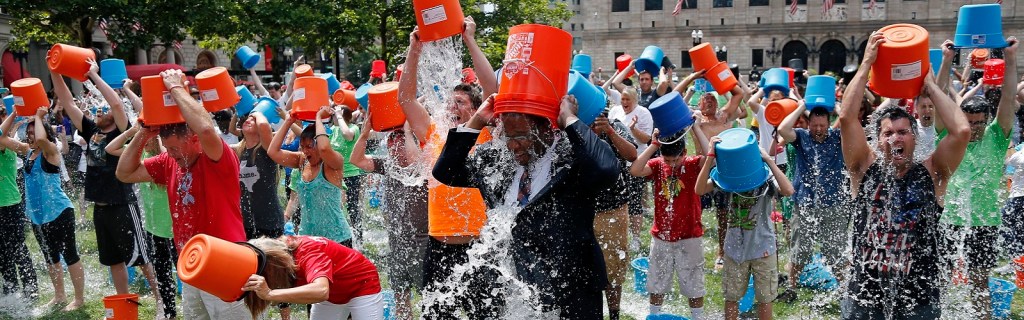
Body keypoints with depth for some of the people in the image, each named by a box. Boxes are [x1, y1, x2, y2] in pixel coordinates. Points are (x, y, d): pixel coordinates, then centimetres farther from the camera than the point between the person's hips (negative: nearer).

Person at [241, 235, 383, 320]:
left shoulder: (308, 252, -39)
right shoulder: (279, 249, -17)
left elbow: (321, 291, -59)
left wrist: (269, 294, -66)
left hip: (363, 285, -7)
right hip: (332, 293, 7)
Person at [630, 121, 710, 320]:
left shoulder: (693, 165, -10)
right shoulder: (657, 165, -5)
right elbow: (635, 170, -22)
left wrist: (696, 127, -28)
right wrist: (654, 145, -24)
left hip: (689, 238, -2)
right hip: (661, 237, 3)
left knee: (693, 285, 10)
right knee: (656, 283, 17)